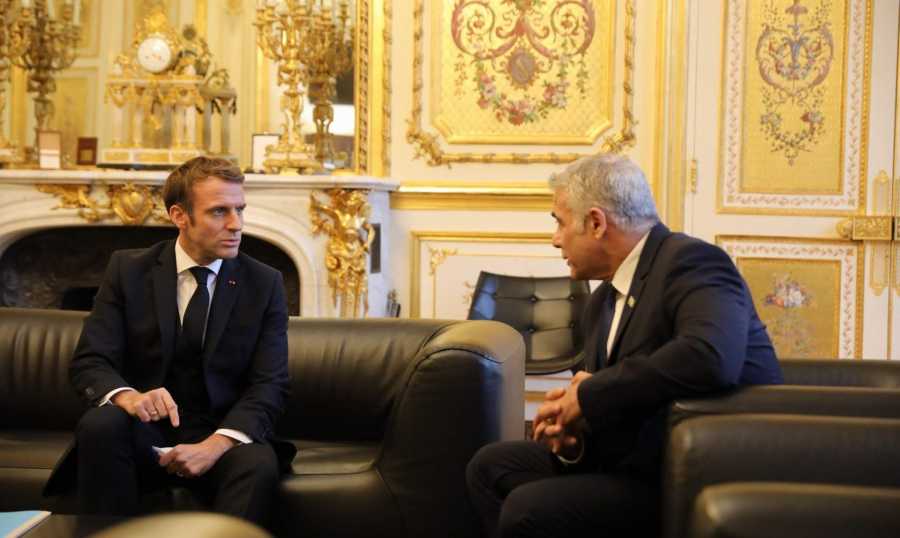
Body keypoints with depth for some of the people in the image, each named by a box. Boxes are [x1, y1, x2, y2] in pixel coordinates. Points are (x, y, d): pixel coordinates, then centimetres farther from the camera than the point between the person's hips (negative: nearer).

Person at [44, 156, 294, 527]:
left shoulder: (264, 284, 1)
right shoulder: (128, 270, 1)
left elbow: (270, 385, -5)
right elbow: (88, 362, -5)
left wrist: (215, 445, -24)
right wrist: (128, 396, -29)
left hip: (221, 437, -1)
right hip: (144, 435, 1)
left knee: (259, 464, -34)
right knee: (100, 423, -32)